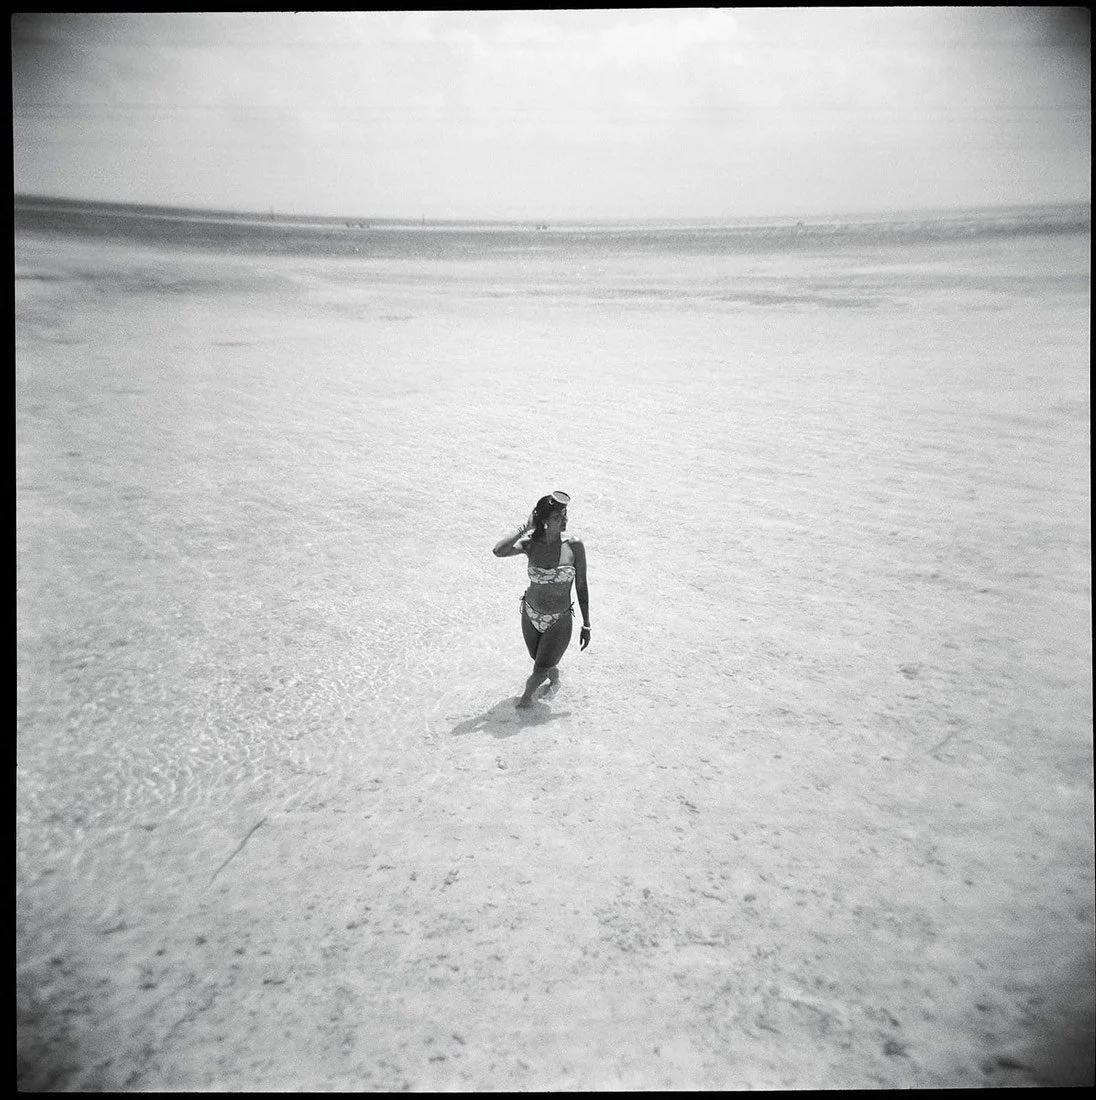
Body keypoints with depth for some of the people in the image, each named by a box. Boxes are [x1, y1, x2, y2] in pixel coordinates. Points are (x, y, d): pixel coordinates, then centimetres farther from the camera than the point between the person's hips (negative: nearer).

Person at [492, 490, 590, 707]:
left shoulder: (574, 546, -16)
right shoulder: (531, 543, -14)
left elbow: (581, 587, -7)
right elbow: (498, 551, -32)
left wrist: (586, 625, -4)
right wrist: (524, 528, -25)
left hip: (559, 622, -1)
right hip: (530, 615, 2)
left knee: (540, 672, 4)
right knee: (540, 660, 23)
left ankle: (527, 694, 39)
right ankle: (554, 673, 60)